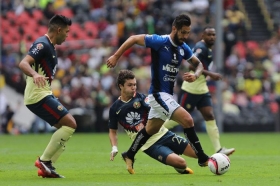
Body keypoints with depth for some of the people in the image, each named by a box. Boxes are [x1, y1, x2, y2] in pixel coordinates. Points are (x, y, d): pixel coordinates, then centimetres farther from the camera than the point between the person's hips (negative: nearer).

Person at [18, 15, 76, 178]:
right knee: (70, 124, -14)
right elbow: (23, 63, -29)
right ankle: (44, 160, -9)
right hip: (39, 96, -10)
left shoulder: (50, 46, 16)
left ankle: (46, 168, 6)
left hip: (42, 95, 10)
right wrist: (35, 74, -47)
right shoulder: (42, 45, -15)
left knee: (68, 126, 10)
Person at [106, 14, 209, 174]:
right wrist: (116, 56, -9)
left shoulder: (183, 48, 2)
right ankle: (202, 159, -12)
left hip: (168, 95, 8)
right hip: (159, 93, -8)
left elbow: (199, 64, 12)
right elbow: (134, 38, -10)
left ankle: (129, 156, 36)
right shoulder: (160, 42, -17)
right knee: (188, 120, -18)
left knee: (151, 129, 20)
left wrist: (195, 75, -11)